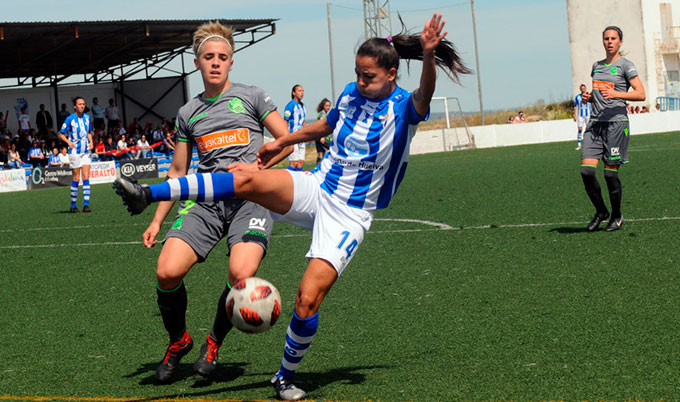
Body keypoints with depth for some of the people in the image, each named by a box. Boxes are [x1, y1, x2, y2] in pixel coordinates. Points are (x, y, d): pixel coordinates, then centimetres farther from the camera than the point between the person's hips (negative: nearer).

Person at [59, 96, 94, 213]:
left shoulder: (87, 117, 8)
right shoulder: (70, 118, -7)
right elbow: (61, 134, -2)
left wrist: (91, 142, 4)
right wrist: (69, 142, -19)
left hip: (86, 151, 4)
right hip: (75, 152, -4)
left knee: (86, 177, -4)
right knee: (76, 178, -2)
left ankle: (86, 204, -6)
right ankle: (73, 205, 9)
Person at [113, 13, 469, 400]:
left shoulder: (404, 108, -11)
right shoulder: (350, 94, 6)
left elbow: (425, 96, -36)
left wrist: (428, 57, -54)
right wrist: (281, 142, 31)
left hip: (350, 216, -4)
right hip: (315, 189, 4)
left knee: (308, 300, -15)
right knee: (247, 180, -24)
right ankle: (148, 193, -27)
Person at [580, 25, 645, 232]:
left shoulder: (625, 65, 0)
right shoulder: (596, 66, 18)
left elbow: (641, 94, -9)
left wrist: (616, 94, -23)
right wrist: (589, 97, 8)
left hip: (616, 122, -5)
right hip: (595, 122, 5)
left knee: (610, 173, -5)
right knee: (587, 170, -7)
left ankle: (617, 216, 14)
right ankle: (600, 212, 12)